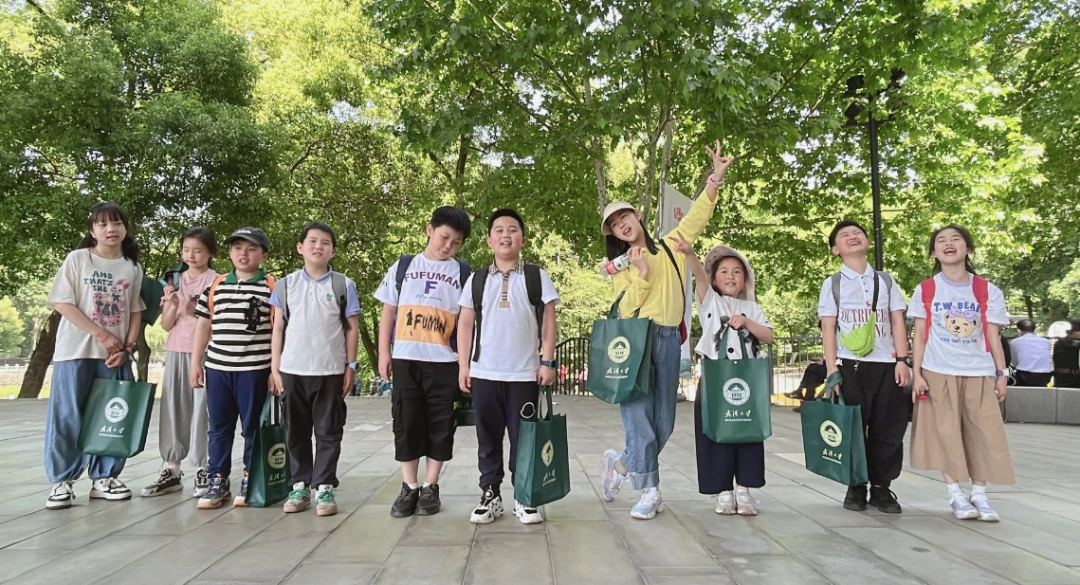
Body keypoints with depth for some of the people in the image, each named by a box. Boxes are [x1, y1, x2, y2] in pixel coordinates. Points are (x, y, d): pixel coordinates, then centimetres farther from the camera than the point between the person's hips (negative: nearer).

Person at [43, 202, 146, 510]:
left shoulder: (133, 267, 8)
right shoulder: (77, 259, -1)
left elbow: (136, 313, 8)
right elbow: (62, 304, -7)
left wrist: (127, 347, -5)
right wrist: (102, 335, -13)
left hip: (115, 355, 3)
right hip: (76, 351, -3)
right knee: (67, 417, -1)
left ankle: (103, 477, 17)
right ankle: (62, 480, 10)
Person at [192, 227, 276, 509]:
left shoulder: (272, 287, -3)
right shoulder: (215, 286, 10)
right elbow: (204, 325, 15)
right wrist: (196, 363, 11)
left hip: (254, 369, -4)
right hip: (217, 367, 4)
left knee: (252, 428, 6)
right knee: (219, 428, 11)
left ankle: (251, 481, 18)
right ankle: (218, 481, 22)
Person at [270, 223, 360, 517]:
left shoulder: (343, 285, 1)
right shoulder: (286, 285, 6)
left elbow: (351, 328, 3)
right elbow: (278, 328, 7)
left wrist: (350, 366, -1)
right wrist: (274, 368, 3)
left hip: (330, 371, -2)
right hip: (292, 370, 2)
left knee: (328, 432, 4)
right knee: (296, 432, 10)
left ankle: (324, 486, 13)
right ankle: (300, 485, 22)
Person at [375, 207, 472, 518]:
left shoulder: (463, 273, 6)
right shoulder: (403, 266, 9)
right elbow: (388, 312, 10)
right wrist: (384, 353, 3)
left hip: (444, 361, -1)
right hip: (405, 359, 1)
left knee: (440, 425, 5)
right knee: (406, 423, 5)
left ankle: (430, 487, 17)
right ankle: (409, 487, 17)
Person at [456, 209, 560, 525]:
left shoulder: (537, 277, 4)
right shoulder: (477, 280, 8)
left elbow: (548, 322, 3)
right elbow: (466, 323, 7)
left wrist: (547, 361, -4)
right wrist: (463, 365, 1)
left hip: (525, 374, -1)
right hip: (484, 373, 2)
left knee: (523, 437, 6)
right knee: (488, 437, 9)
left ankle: (524, 498, 17)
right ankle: (490, 494, 20)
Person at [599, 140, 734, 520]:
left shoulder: (670, 248, 12)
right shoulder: (622, 267, 9)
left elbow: (697, 217, 1)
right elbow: (625, 310, -3)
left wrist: (715, 178, -9)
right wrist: (641, 275, -14)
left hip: (668, 341, 3)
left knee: (664, 422, 6)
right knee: (639, 416, -6)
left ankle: (623, 462, 27)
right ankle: (649, 491, 7)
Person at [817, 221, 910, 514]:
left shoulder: (885, 280, 12)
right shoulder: (832, 284, 5)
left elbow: (898, 323, 8)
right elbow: (828, 328, -1)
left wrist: (902, 360, -3)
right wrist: (832, 367, -9)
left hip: (886, 363, 2)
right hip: (850, 365, -2)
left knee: (888, 428, 2)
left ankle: (881, 487, 14)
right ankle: (856, 487, 13)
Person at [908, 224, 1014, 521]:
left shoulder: (987, 291, 3)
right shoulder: (925, 290, 0)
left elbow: (993, 337, 6)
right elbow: (920, 336, 1)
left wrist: (1001, 373, 2)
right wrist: (917, 374, -4)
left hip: (979, 373, 1)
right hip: (938, 373, -1)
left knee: (983, 434, 2)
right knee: (946, 433, 1)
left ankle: (979, 495, 14)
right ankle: (955, 494, 11)